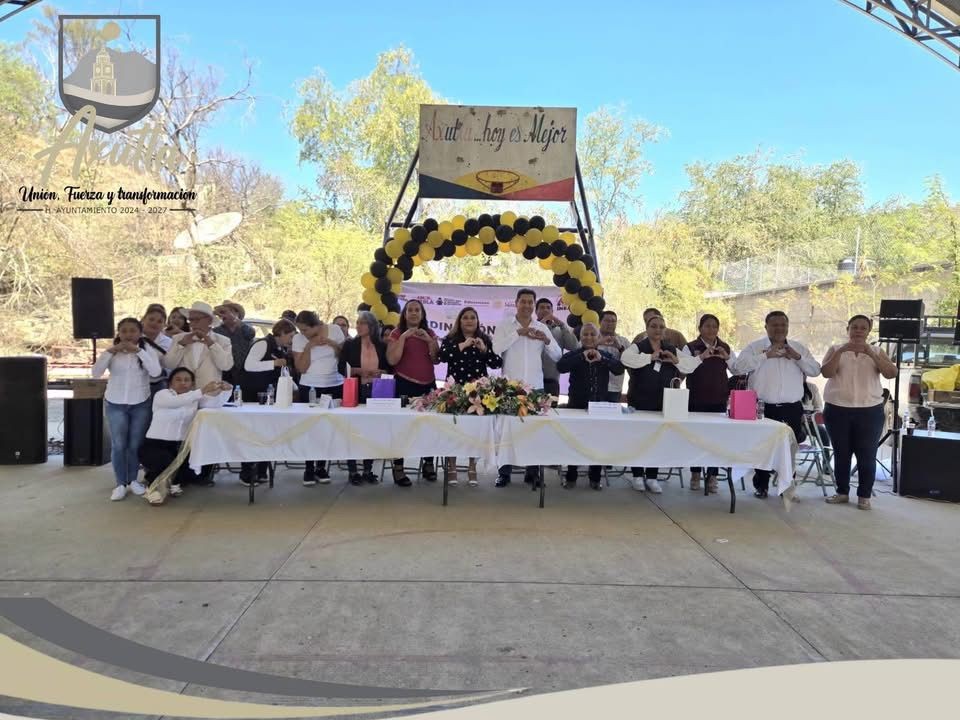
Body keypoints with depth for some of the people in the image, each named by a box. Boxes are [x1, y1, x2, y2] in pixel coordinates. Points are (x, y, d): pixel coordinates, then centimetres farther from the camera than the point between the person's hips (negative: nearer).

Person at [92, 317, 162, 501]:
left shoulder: (147, 350, -4)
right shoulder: (112, 352, -1)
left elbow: (156, 372, -20)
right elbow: (96, 373, -11)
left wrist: (138, 351, -22)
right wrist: (111, 351, -18)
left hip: (140, 404, 0)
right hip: (115, 404, 0)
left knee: (135, 445, 7)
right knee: (118, 445, 1)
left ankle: (133, 480, 23)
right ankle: (120, 483, 12)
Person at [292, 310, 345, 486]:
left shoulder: (334, 330, -3)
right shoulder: (298, 339, -3)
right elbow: (301, 368, -7)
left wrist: (331, 342, -13)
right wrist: (308, 346, -16)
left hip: (335, 386, 1)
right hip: (310, 388, 0)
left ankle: (321, 467, 15)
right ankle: (309, 468, 11)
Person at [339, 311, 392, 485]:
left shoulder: (381, 346, 7)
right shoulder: (350, 344, 2)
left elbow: (388, 369, 9)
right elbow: (341, 368, -2)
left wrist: (379, 372, -10)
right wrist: (357, 370, -16)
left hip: (375, 392, 2)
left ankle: (368, 470, 15)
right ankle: (352, 471, 7)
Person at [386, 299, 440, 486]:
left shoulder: (429, 333, 12)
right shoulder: (397, 333, -1)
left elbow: (436, 360, 6)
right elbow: (392, 360, -13)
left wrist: (430, 340, -8)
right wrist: (404, 337, -18)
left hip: (428, 385, 4)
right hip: (405, 385, -4)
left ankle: (429, 464, 19)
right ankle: (398, 468, -1)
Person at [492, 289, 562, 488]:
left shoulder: (542, 328, 9)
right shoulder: (504, 325, 2)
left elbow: (557, 356, 7)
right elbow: (496, 348, -15)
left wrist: (546, 341, -12)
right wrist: (518, 333, -17)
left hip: (535, 386, 2)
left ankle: (532, 472, 13)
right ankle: (504, 472, 10)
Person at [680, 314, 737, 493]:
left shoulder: (725, 348, 9)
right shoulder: (690, 347, -2)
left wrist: (727, 357, -9)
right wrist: (701, 357, -25)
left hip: (719, 399, 2)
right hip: (697, 399, -2)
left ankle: (712, 476, 8)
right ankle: (695, 475, 14)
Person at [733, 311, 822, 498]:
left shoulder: (799, 348, 11)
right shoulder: (755, 347, 0)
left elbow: (815, 370, 7)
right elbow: (739, 367, -14)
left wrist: (798, 357, -10)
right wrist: (766, 355, -18)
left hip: (792, 408, 3)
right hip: (763, 407, -3)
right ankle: (761, 485, 17)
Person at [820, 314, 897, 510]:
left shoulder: (877, 352, 6)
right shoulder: (835, 349, 3)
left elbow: (892, 373, -9)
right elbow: (826, 373, -11)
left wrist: (870, 353, -20)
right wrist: (840, 351, -22)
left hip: (870, 411, 0)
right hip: (837, 409, 0)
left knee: (867, 455, 1)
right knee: (841, 453, 8)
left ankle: (864, 495, 12)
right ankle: (842, 492, 19)